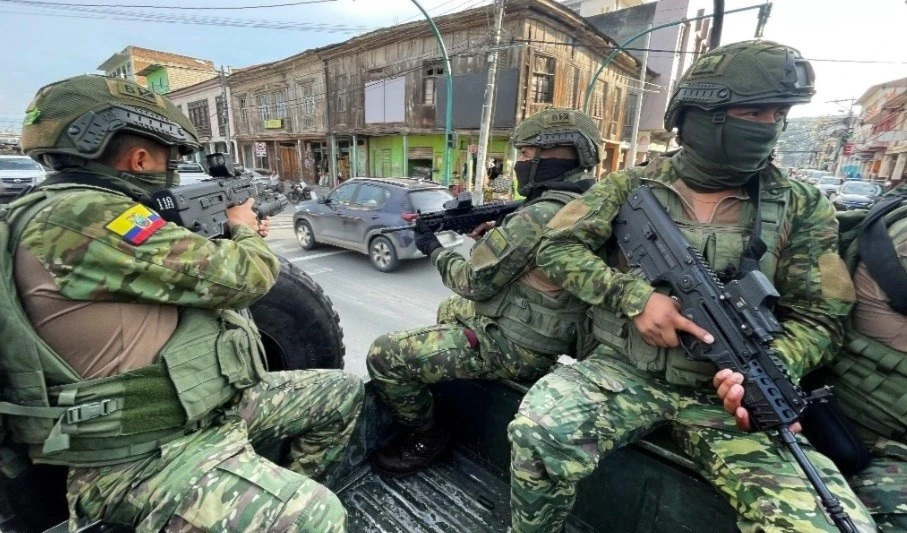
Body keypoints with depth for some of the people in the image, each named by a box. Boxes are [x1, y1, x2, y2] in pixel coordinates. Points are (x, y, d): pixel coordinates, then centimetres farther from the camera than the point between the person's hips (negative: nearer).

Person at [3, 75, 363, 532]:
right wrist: (243, 229, -1)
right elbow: (246, 276, -21)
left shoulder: (91, 212, 10)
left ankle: (283, 495, 29)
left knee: (342, 392, 12)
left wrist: (234, 240, 15)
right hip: (143, 457, -9)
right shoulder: (81, 218, -22)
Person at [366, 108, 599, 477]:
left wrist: (434, 250, -1)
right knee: (450, 309, 32)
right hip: (544, 340, 10)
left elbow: (474, 281, -18)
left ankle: (426, 437, 12)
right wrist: (498, 234, 7)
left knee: (384, 356, -9)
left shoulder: (543, 215, -24)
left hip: (512, 348, -10)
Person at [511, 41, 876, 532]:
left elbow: (817, 317, 4)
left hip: (722, 392, 2)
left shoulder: (800, 208, 4)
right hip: (623, 371, -1)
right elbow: (556, 248, -4)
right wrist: (636, 296, -17)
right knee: (538, 433, -28)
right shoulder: (631, 187, 0)